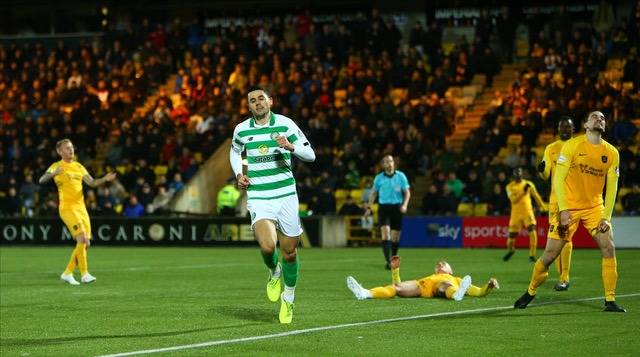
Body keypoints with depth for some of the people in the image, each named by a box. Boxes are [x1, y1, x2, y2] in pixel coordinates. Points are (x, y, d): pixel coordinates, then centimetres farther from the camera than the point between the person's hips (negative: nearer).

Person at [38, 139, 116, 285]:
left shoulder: (79, 167, 16)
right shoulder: (57, 166, -3)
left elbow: (92, 183, 18)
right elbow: (41, 180, -17)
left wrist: (105, 179, -1)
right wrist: (53, 174, -37)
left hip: (81, 207, 7)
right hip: (67, 207, -7)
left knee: (85, 244, 4)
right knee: (82, 239, -20)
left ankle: (67, 273, 17)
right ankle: (84, 274, -16)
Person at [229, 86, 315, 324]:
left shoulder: (285, 124, -2)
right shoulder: (241, 130, 4)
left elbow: (310, 155, -1)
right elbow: (235, 152, 25)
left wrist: (290, 146, -20)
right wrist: (239, 174, 7)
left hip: (286, 195, 0)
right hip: (258, 197, 0)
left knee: (289, 252, 6)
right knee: (267, 246, -23)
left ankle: (288, 297, 29)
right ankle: (274, 273, 13)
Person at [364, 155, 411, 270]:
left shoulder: (400, 176, 2)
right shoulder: (379, 178, 5)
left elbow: (407, 192, 5)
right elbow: (374, 193, 16)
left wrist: (404, 204, -11)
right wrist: (369, 207, 9)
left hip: (397, 208, 1)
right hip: (383, 207, -1)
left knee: (395, 237, 5)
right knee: (385, 233, -16)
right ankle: (388, 261, -21)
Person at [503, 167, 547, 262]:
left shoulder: (528, 184, 3)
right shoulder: (510, 187, -3)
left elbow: (536, 196, 12)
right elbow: (514, 200, -15)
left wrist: (543, 208, 12)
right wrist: (523, 192, -26)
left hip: (527, 212, 0)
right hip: (516, 213, 0)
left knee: (532, 231, -20)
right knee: (512, 235, 6)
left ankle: (532, 255, -14)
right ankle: (510, 250, 40)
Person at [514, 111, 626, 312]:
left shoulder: (611, 153, 0)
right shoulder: (572, 145, -10)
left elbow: (611, 187, 2)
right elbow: (558, 179, -11)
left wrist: (606, 217, -8)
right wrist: (563, 210, -18)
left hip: (594, 207, 3)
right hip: (569, 207, -3)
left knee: (608, 248, -15)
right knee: (550, 255, -2)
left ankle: (610, 301, -7)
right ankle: (530, 293, 21)